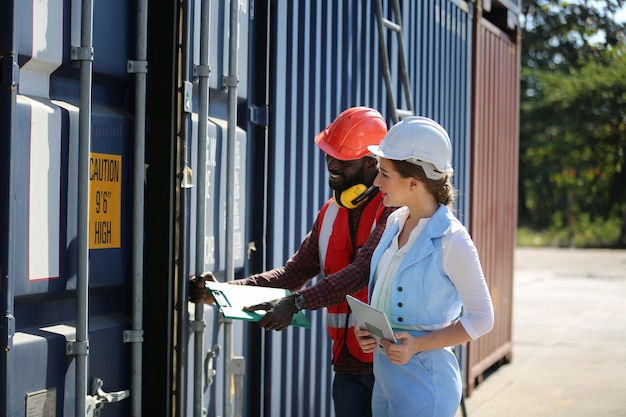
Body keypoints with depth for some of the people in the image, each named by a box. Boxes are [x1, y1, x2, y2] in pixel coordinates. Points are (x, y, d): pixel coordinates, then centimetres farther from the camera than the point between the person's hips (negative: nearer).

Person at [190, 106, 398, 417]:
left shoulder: (394, 207, -11)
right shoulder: (331, 212, 13)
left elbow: (363, 271, -24)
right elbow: (294, 273, 10)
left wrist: (295, 303, -32)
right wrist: (224, 289, -2)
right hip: (347, 362, 6)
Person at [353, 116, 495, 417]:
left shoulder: (451, 240, -17)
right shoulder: (395, 222, 5)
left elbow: (481, 318, -12)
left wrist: (418, 345, -20)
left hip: (422, 382, -7)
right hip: (383, 375, 7)